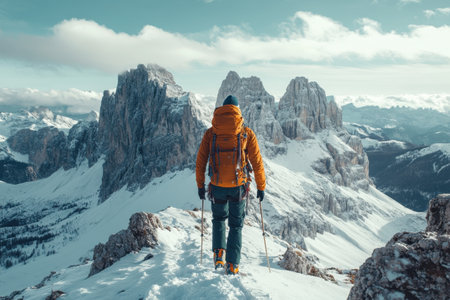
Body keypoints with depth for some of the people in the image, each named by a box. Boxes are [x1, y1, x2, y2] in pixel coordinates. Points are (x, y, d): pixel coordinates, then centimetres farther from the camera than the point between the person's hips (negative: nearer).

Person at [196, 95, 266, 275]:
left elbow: (201, 160, 4)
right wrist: (261, 187, 9)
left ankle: (218, 254, 13)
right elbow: (257, 162, 0)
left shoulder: (210, 133, 4)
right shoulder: (247, 133, 0)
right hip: (238, 186, -1)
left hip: (217, 186, 1)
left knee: (219, 219, 26)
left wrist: (200, 185, 13)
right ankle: (232, 265, 9)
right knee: (236, 225, 14)